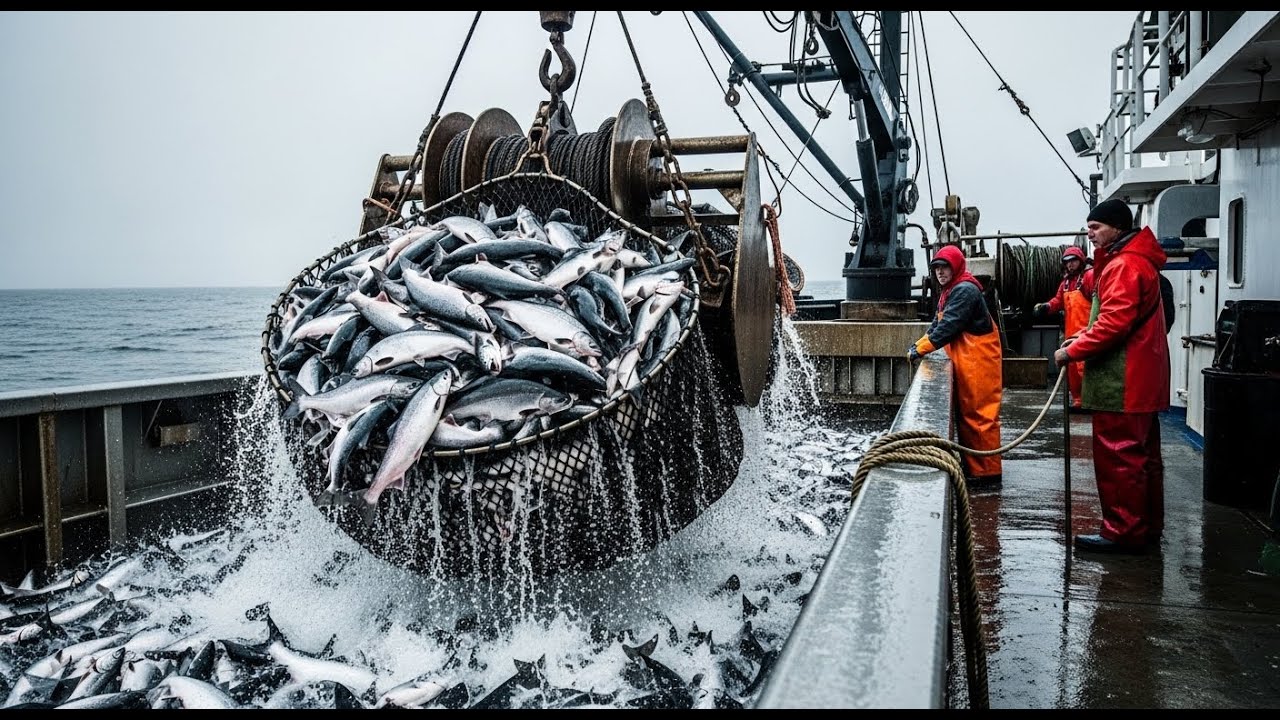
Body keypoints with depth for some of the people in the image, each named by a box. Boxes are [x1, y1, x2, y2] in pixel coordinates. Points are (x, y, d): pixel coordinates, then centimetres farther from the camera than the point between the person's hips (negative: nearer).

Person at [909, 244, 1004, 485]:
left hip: (978, 362, -11)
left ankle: (987, 472, 0)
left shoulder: (965, 290, -17)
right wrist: (919, 344, 1)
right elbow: (938, 323, 16)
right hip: (965, 362, 11)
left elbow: (948, 326, -23)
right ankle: (972, 466, 24)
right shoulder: (950, 291, 17)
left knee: (979, 415, -6)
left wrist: (921, 349, -21)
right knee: (965, 415, 15)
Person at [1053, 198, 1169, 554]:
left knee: (1118, 457, -6)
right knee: (1142, 455, 16)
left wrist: (1073, 351, -15)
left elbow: (1114, 323, -23)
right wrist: (1081, 338, 11)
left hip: (1123, 383, -11)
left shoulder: (1124, 265, -15)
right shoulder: (1135, 260, 20)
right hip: (1141, 380, 11)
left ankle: (1123, 532, -1)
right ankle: (1147, 528, 25)